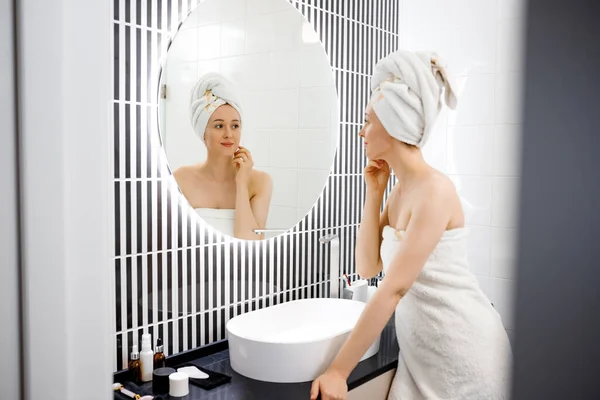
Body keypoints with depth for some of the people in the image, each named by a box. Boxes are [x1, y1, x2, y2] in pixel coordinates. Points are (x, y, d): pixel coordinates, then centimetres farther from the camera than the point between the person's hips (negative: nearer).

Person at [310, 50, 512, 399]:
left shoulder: (434, 190, -20)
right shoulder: (399, 191, 5)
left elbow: (394, 288, -24)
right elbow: (369, 267, 3)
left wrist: (338, 371, -21)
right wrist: (375, 193, -1)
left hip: (462, 355, -7)